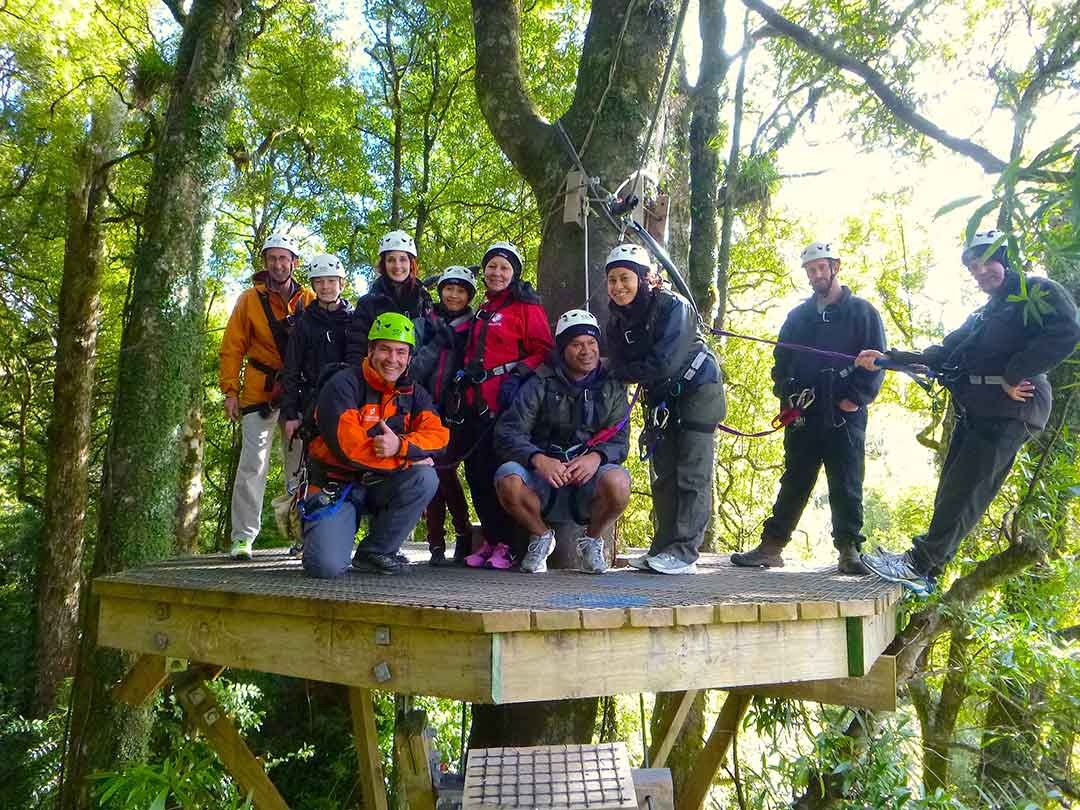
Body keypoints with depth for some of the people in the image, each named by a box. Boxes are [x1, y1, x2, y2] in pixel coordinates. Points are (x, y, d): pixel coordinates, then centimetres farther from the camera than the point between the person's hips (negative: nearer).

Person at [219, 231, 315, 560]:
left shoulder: (309, 299, 6)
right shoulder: (250, 299, 3)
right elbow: (232, 348, 3)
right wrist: (230, 390, -4)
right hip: (260, 392, -1)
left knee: (301, 464, 8)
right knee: (253, 464, -4)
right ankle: (243, 537, 0)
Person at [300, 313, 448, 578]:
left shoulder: (413, 394, 5)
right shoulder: (343, 385, -12)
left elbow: (438, 435, -10)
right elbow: (347, 444, -23)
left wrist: (401, 445, -31)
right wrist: (407, 458, -16)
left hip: (381, 485, 5)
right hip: (337, 485, -4)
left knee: (425, 478, -25)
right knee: (328, 566, -23)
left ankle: (374, 551, -8)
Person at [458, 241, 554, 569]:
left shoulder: (526, 307, -2)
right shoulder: (482, 311, 22)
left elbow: (544, 351, -8)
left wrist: (517, 376, -18)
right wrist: (466, 377, 19)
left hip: (508, 401, -8)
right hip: (477, 402, 8)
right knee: (477, 472, 8)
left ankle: (508, 546, 4)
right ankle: (490, 540, 18)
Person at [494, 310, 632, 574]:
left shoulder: (611, 387, 7)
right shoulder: (541, 384, 0)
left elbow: (619, 440, -1)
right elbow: (507, 432, -9)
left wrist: (596, 457, -24)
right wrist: (538, 459, -29)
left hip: (588, 480, 0)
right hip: (543, 474, 0)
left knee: (618, 482, -33)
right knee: (507, 479, -32)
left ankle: (592, 540, 0)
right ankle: (541, 536, 1)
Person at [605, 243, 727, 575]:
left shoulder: (673, 307, -23)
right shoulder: (617, 318, -1)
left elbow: (663, 364, -29)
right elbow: (620, 366, -1)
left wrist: (619, 372, -19)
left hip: (697, 389, -7)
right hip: (661, 398, 7)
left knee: (692, 475, -8)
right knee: (664, 475, 8)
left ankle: (684, 553, -6)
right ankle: (663, 548, 14)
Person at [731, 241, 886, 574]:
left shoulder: (861, 311, 6)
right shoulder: (798, 316, 18)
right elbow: (780, 359, 20)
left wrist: (857, 397, -10)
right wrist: (785, 393, 5)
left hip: (844, 414, -3)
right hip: (803, 415, 3)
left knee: (846, 486, -1)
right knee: (794, 483, 6)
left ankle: (849, 550, 6)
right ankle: (771, 547, 7)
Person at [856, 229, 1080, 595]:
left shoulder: (1040, 291, 1)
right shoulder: (983, 315, 26)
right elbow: (944, 354, 20)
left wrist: (1013, 376, -17)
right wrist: (887, 358, 11)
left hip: (1010, 409, -8)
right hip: (973, 410, 8)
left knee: (964, 491, -10)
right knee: (952, 489, 5)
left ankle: (919, 565, -10)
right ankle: (925, 571, 7)